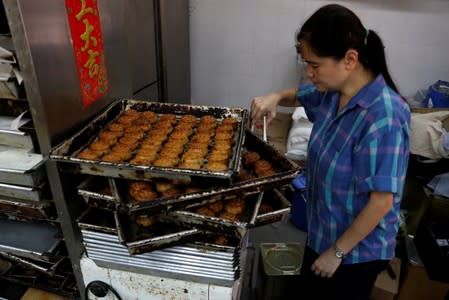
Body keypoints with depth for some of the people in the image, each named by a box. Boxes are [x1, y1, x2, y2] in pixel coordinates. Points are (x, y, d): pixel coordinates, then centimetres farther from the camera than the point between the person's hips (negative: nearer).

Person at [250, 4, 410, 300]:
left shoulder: (381, 118, -31)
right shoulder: (333, 91, -8)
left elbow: (381, 201, -27)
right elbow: (299, 95, 13)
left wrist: (337, 252, -17)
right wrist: (275, 97, -10)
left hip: (358, 250, -7)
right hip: (323, 230, 7)